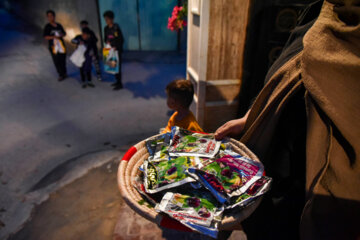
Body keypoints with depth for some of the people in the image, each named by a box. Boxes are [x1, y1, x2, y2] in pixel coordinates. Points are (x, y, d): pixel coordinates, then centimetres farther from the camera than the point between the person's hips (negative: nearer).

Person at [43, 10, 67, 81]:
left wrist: (61, 35, -4)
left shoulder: (59, 25, 9)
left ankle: (64, 73, 24)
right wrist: (54, 37, -20)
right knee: (56, 61, -3)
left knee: (63, 60, 4)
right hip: (53, 47, -2)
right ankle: (61, 75, 9)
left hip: (61, 46, 3)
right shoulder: (47, 26, -1)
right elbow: (46, 37, -5)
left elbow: (64, 33, 20)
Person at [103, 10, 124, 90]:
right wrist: (107, 42, -6)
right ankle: (117, 81, 23)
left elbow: (121, 39, -11)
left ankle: (120, 84, 2)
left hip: (117, 50, -7)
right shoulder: (106, 28, 8)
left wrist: (116, 47, -17)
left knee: (117, 66, -5)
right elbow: (105, 38, 16)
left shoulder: (116, 28, -12)